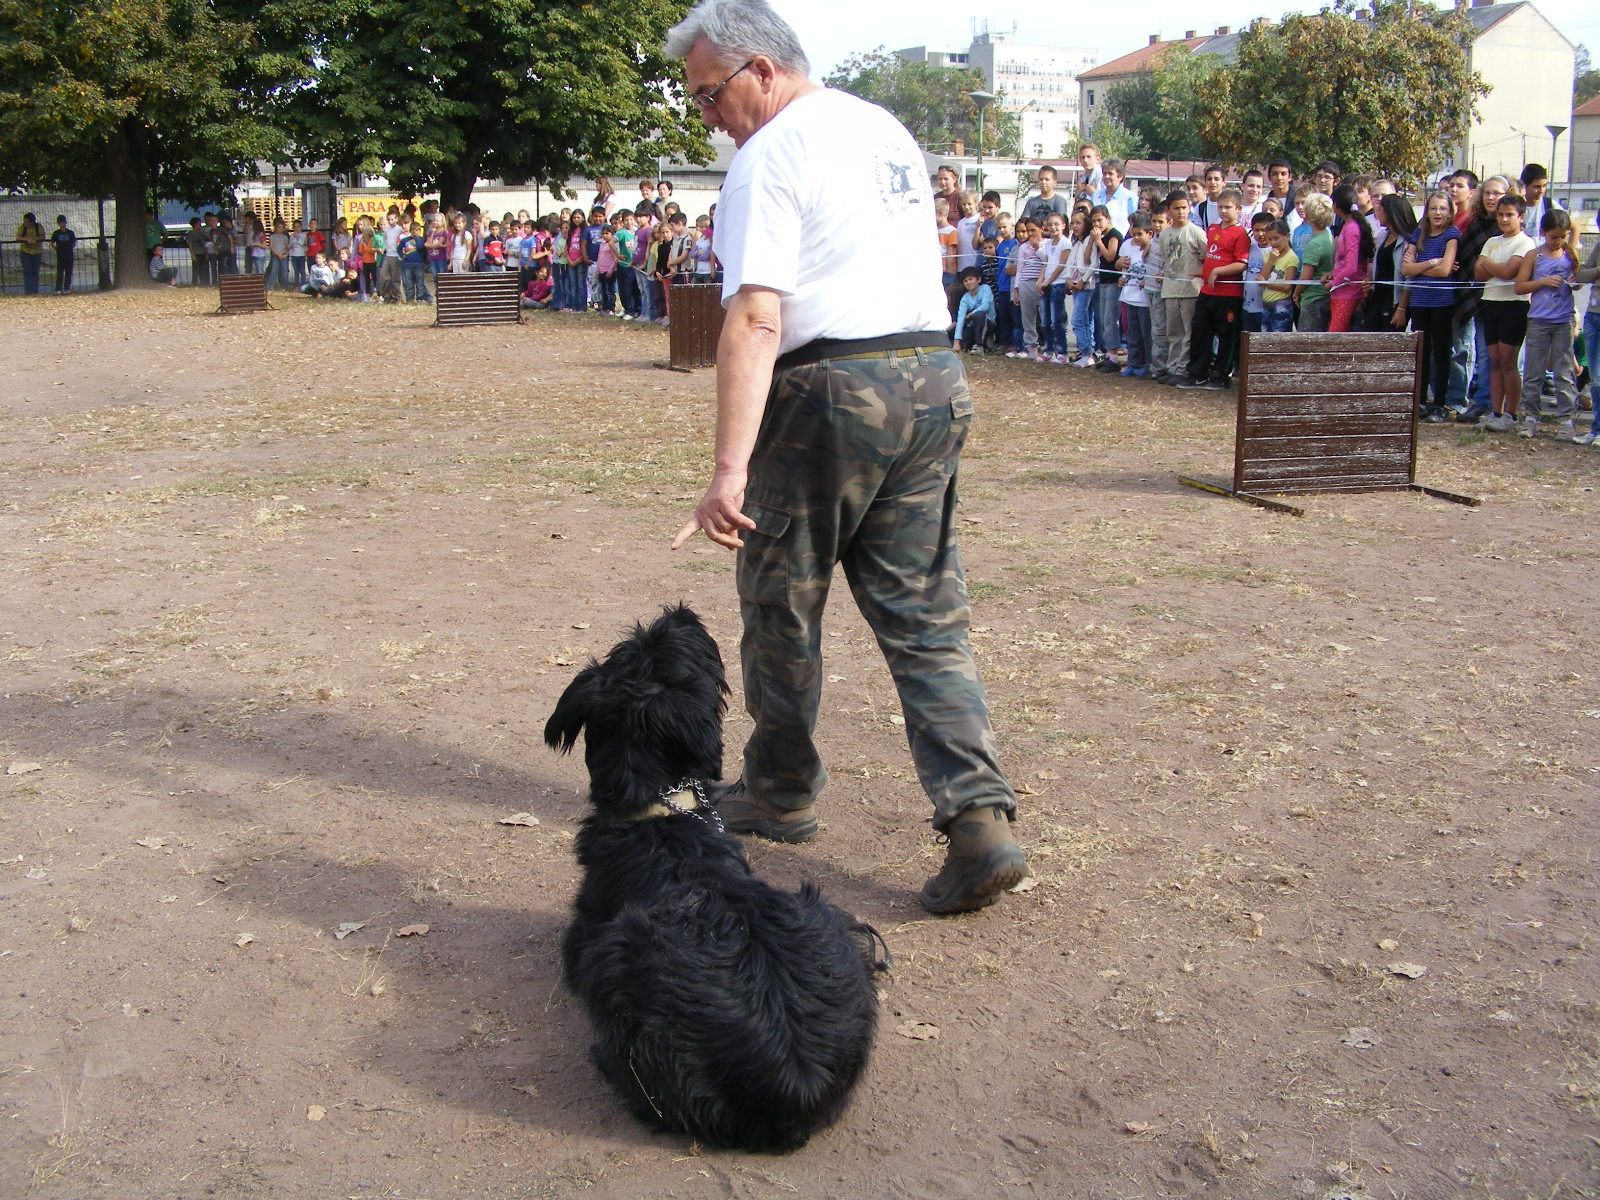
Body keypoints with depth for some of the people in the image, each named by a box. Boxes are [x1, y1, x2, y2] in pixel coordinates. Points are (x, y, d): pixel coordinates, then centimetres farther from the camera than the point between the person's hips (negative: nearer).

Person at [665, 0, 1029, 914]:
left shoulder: (772, 154, -10)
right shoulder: (887, 130, 17)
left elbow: (756, 319, -21)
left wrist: (731, 469, -26)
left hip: (832, 392, -7)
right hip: (936, 382, 8)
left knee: (783, 606, 11)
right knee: (928, 615, 6)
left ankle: (781, 794, 26)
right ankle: (981, 819, -3)